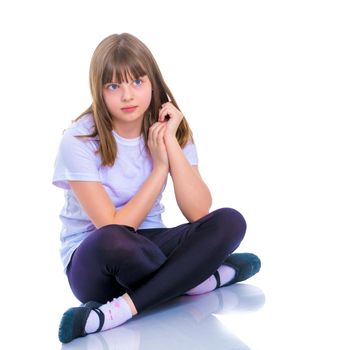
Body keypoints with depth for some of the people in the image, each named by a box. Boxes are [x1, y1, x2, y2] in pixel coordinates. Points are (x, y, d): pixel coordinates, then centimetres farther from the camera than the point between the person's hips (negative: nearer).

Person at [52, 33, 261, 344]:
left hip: (148, 249, 4)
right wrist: (159, 167, -18)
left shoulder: (171, 128, -2)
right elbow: (113, 229, -20)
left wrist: (171, 144, -19)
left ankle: (124, 309, -27)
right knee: (113, 242, -41)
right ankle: (204, 279, -15)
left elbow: (198, 212, -13)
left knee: (230, 222, -22)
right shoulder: (79, 141, -15)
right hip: (95, 263, -4)